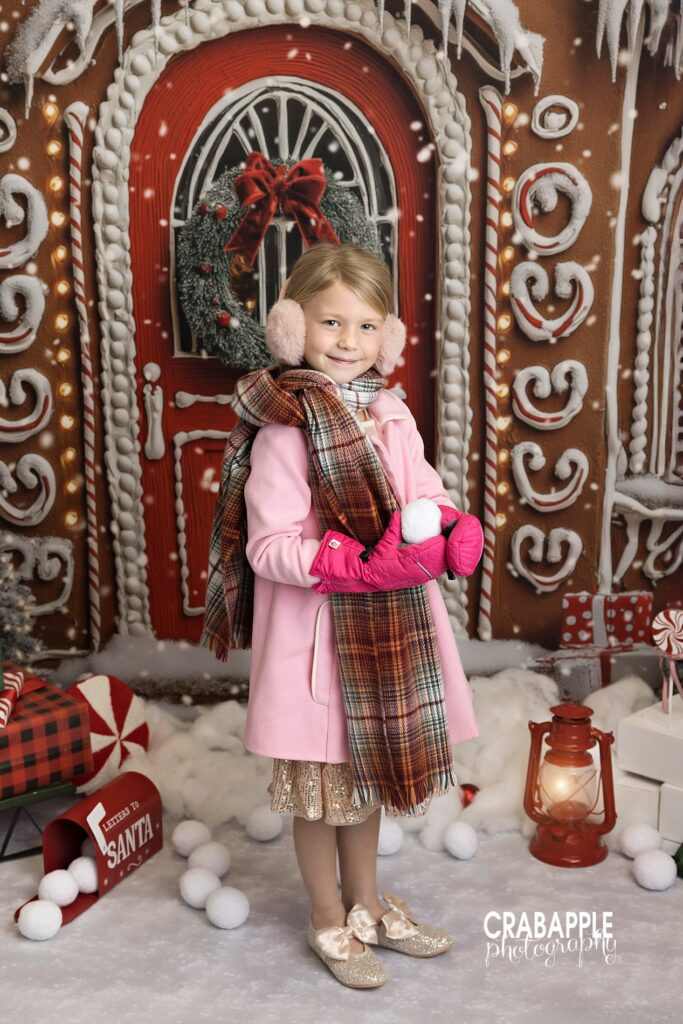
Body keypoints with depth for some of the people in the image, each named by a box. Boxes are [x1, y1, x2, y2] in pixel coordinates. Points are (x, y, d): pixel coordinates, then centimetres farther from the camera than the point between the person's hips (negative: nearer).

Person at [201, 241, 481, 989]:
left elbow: (427, 497, 9)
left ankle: (365, 902, 43)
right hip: (316, 628, -6)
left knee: (370, 767, 22)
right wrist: (361, 568, -27)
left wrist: (457, 529, -13)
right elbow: (268, 548, -18)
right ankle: (329, 920, 35)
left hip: (389, 628, 6)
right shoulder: (284, 431, -17)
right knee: (322, 783, 11)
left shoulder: (392, 417, 2)